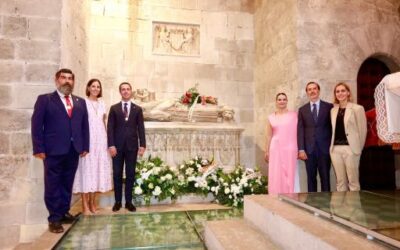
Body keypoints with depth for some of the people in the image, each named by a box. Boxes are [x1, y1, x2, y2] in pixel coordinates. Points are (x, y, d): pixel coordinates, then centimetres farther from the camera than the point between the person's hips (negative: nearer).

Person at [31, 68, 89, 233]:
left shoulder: (80, 102, 14)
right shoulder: (44, 99, 3)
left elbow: (84, 126, 12)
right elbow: (37, 125, -3)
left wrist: (85, 146, 6)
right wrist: (39, 148, -10)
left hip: (74, 150, 4)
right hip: (53, 150, -4)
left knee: (67, 184, 13)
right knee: (53, 185, 4)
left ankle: (64, 212, 26)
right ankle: (54, 218, 15)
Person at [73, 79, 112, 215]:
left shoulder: (102, 104, 13)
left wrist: (107, 141, 10)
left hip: (100, 140, 5)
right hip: (87, 141, -5)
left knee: (97, 170, 7)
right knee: (86, 170, -3)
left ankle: (92, 203, 18)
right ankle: (85, 205, 4)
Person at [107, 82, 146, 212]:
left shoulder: (137, 109, 9)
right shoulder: (114, 108, 7)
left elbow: (141, 128, 3)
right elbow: (110, 128, 0)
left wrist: (142, 145, -6)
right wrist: (111, 145, -10)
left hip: (132, 146, 0)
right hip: (117, 146, 0)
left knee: (130, 174, 5)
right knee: (117, 174, 5)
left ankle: (128, 201, 14)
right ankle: (118, 201, 15)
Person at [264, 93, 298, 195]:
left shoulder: (294, 115, 3)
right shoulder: (271, 117, 7)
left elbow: (298, 133, 2)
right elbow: (269, 136, 10)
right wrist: (266, 152, 8)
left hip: (290, 149, -1)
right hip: (275, 149, 1)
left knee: (289, 175, 4)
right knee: (276, 176, 3)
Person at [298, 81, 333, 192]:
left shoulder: (329, 107, 5)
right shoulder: (302, 109, 10)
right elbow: (300, 130, 4)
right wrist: (301, 149, -4)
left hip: (324, 148, -1)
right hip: (309, 149, 2)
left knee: (325, 177, 3)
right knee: (311, 178, 6)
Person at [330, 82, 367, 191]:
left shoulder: (357, 108, -1)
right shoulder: (333, 110, 13)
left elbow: (363, 130, -1)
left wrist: (358, 148, 1)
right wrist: (333, 146, 6)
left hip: (350, 148, -4)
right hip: (335, 149, 4)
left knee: (353, 181, 1)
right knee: (340, 181, 9)